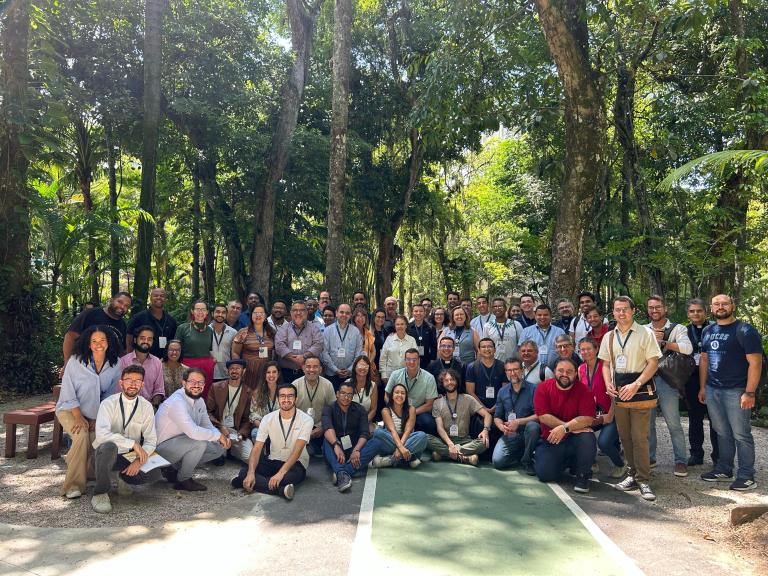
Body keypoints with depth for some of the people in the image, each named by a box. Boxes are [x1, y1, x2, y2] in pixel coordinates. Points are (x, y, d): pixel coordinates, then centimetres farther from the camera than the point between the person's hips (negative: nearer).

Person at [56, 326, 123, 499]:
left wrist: (98, 418, -8)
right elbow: (68, 394, -12)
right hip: (69, 410, -3)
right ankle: (74, 485, -18)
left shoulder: (115, 364, -8)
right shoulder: (76, 361, -14)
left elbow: (110, 395, -2)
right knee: (82, 435, -28)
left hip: (95, 414, 3)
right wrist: (79, 418, -17)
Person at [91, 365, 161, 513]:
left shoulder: (146, 407, -4)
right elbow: (101, 434, -30)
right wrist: (133, 443, -34)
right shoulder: (108, 404, -14)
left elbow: (151, 440, -2)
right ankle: (100, 494, -16)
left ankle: (124, 478, 12)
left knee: (154, 473, -22)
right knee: (109, 447, -38)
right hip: (105, 454, -3)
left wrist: (139, 461, -20)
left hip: (131, 456, 3)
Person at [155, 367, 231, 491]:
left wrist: (223, 438, -14)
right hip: (163, 447, -9)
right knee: (199, 442, -31)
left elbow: (208, 427, 8)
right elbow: (193, 432, -38)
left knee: (220, 448, 1)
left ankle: (174, 469, 8)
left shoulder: (199, 401, 3)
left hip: (181, 443, 9)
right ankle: (183, 480, -7)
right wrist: (218, 435, -23)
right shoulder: (177, 401, -26)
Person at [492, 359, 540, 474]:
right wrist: (502, 426, -12)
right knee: (497, 461, -19)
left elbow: (539, 415, -13)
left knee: (532, 426, -37)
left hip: (527, 433, -3)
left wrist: (518, 422, -21)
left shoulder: (533, 389, -5)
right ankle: (521, 455, 15)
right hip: (509, 435, 3)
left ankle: (527, 460, -11)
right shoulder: (502, 392, 8)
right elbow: (497, 417, 10)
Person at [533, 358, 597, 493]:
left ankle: (583, 476, -6)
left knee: (588, 438, -33)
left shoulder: (583, 390, -7)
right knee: (544, 474, -16)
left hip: (574, 439, -1)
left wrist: (565, 428, -30)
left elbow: (588, 419, -17)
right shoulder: (543, 388, -6)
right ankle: (567, 462, 19)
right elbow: (543, 417, -14)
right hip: (550, 440, 1)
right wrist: (574, 426, -20)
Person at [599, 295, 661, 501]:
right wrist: (608, 384, -1)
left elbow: (653, 363, -8)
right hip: (618, 394, 5)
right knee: (625, 437, 12)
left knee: (639, 438, -6)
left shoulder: (644, 334, -5)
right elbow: (606, 364, 16)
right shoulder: (609, 337, 10)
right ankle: (632, 474, 24)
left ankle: (643, 481, 4)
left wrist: (635, 385, -17)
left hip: (640, 392, -5)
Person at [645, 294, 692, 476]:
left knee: (673, 423, -1)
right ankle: (649, 457, 23)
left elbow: (687, 348, -16)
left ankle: (681, 460, 11)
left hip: (666, 380, -4)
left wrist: (662, 342, -15)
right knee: (647, 421, 11)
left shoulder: (677, 329, 1)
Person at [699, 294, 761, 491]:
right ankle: (723, 470, 24)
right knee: (722, 433, 14)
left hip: (736, 391, -6)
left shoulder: (745, 331, -8)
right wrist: (702, 388, 13)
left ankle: (746, 476, 10)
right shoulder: (708, 332, 12)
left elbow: (755, 362, -12)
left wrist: (749, 393, -17)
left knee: (741, 434, 0)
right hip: (712, 390, 6)